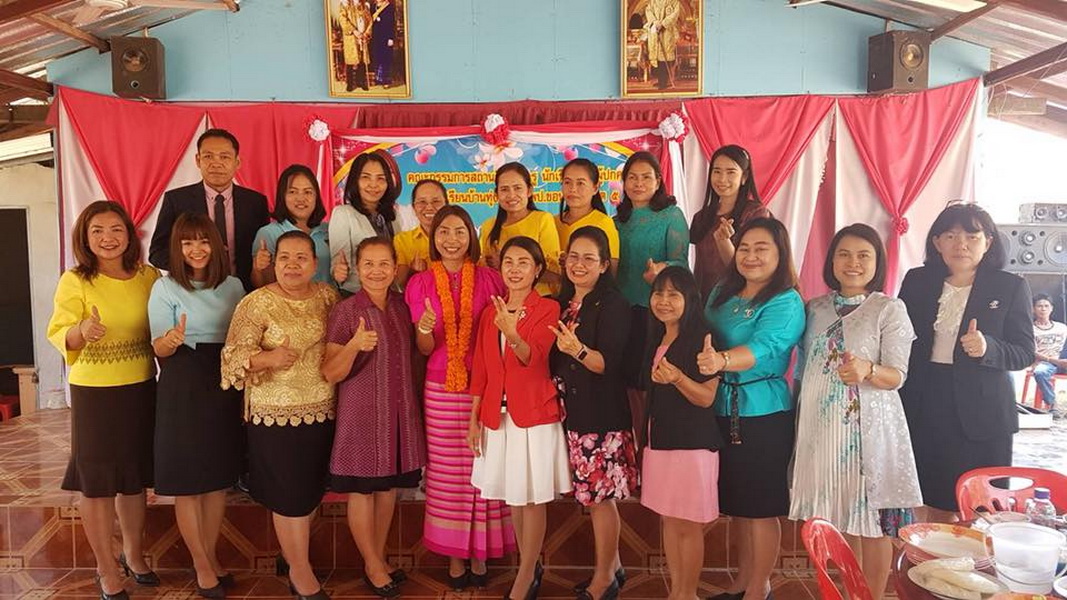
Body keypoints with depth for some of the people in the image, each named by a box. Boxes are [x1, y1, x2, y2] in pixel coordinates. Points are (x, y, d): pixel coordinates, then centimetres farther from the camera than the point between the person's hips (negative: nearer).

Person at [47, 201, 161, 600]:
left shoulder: (148, 276, 1)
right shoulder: (74, 281, -8)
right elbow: (58, 335, -10)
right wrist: (83, 331, -28)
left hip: (141, 390, 3)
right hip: (94, 393, -3)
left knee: (135, 478, 16)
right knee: (97, 483, 7)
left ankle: (133, 553, 37)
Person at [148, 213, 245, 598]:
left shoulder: (233, 286, 9)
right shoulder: (165, 288, -3)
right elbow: (159, 350, -7)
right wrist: (173, 340, -26)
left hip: (225, 385, 4)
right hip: (183, 388, -4)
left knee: (220, 476, 11)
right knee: (187, 481, 2)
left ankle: (210, 556, 26)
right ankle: (201, 565, 16)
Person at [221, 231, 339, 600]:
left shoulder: (327, 296, 5)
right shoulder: (256, 303, -11)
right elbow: (234, 356, -17)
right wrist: (270, 358, -33)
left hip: (322, 410, 5)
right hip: (276, 414, -5)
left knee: (311, 491, 16)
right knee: (290, 494, 4)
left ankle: (292, 552, 39)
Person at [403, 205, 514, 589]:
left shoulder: (489, 279, 2)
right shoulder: (421, 284, 3)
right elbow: (424, 349, 1)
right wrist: (424, 329, -20)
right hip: (441, 389, 0)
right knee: (447, 471, 5)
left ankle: (480, 551, 20)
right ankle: (454, 553, 20)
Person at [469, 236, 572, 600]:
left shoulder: (548, 309, -7)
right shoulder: (491, 311, 8)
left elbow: (533, 358, -22)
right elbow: (480, 369, 9)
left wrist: (512, 334, -42)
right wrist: (474, 419, 6)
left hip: (535, 415, -5)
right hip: (498, 416, 5)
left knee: (533, 496, 3)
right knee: (512, 495, 14)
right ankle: (532, 566, 31)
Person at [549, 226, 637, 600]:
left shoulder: (613, 305, -11)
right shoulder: (563, 302, 11)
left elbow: (609, 363, -19)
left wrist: (578, 350, -34)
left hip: (602, 414, -7)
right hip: (573, 412, 7)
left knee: (600, 494, 2)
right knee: (592, 494, 13)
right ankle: (612, 566, 30)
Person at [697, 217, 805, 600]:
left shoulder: (787, 302, -13)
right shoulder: (722, 293, 9)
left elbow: (762, 347, -31)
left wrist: (722, 360, -46)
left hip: (764, 416, -6)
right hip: (723, 412, 7)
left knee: (761, 508, 6)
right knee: (737, 503, 18)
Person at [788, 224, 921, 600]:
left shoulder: (890, 309, -2)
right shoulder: (815, 309, 9)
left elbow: (897, 375, -7)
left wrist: (867, 370, -28)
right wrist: (796, 419, 8)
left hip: (868, 425, -4)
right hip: (822, 425, 4)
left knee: (872, 522, 4)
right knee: (838, 519, 13)